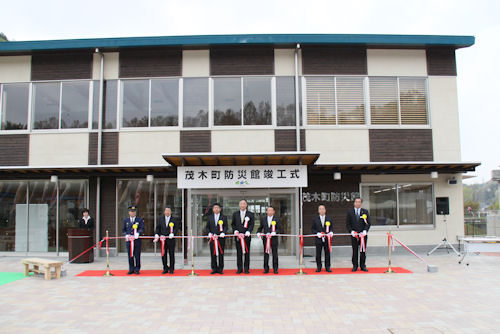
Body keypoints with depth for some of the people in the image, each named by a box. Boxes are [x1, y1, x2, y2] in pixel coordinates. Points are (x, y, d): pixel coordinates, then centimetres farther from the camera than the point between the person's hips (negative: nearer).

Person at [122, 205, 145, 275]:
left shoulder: (140, 220, 6)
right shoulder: (125, 220, 14)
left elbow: (142, 229, -3)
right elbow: (123, 230, 15)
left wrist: (138, 233, -22)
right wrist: (126, 235, -5)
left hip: (137, 240, -2)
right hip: (128, 240, 2)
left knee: (137, 255, 0)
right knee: (130, 255, 4)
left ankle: (137, 269, 8)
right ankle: (131, 269, 13)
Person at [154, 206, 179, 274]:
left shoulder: (175, 219, 3)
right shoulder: (161, 218, 12)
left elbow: (176, 228, -4)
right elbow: (158, 227, 11)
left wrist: (172, 233, -21)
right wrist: (156, 234, -6)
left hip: (171, 239, -2)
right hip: (163, 239, 3)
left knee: (171, 254, 1)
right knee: (163, 255, 5)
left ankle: (171, 269, 11)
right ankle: (165, 269, 15)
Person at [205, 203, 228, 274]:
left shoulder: (224, 217, 8)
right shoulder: (209, 217, 13)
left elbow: (226, 227, 2)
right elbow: (207, 227, 11)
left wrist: (223, 232, -15)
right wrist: (209, 233, -7)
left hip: (221, 238, -1)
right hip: (212, 238, 1)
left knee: (221, 254, 1)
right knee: (213, 254, 2)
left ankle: (220, 269, 8)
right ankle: (214, 269, 10)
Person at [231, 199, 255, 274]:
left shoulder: (250, 214, 6)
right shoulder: (235, 214, 11)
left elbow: (252, 224, 1)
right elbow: (233, 224, 12)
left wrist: (248, 231, -13)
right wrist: (235, 230, -4)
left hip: (246, 236, -1)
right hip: (238, 236, 1)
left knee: (247, 252, 1)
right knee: (239, 253, 3)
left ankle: (246, 269, 8)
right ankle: (239, 268, 9)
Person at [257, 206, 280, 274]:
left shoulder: (276, 219, 3)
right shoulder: (263, 219, 9)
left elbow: (279, 228, -2)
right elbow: (260, 227, 14)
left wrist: (274, 233, -18)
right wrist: (258, 233, -5)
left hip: (274, 239, -2)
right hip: (266, 239, 2)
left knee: (275, 254, 2)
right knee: (266, 254, 5)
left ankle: (275, 269, 12)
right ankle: (266, 268, 13)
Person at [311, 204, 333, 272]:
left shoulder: (329, 219, 9)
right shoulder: (315, 219, 6)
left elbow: (331, 227, 11)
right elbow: (312, 229, 6)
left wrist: (331, 232, -10)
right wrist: (317, 233, -11)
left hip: (327, 239, 1)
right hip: (318, 239, -1)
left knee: (327, 253, 3)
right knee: (318, 254, 2)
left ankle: (327, 267, 13)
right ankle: (319, 267, 13)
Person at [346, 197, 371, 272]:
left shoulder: (365, 212, 7)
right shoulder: (350, 212, 7)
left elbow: (368, 223, 4)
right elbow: (347, 223, 6)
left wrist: (365, 231, -12)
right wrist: (351, 231, -8)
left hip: (363, 234, 0)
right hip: (354, 235, 0)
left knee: (363, 251, 4)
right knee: (355, 251, 3)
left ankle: (363, 266, 13)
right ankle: (355, 266, 10)